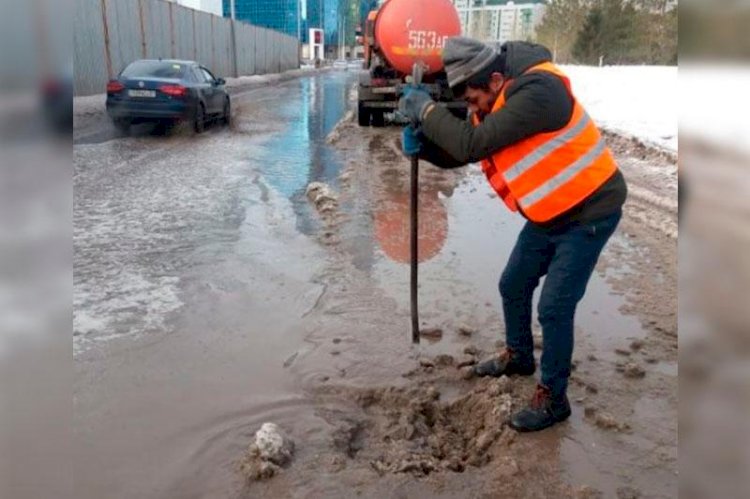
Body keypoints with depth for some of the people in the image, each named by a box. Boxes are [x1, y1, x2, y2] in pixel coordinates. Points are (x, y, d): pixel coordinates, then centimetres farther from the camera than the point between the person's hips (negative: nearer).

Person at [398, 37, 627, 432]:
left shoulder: (537, 91, -29)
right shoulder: (494, 102, 0)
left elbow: (473, 144, -34)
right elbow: (456, 154, 5)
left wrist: (427, 110, -24)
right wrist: (420, 142, -14)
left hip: (589, 212, -9)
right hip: (549, 215, 9)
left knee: (554, 307, -7)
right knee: (513, 286, 16)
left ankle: (553, 400, 10)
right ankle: (518, 356, 41)